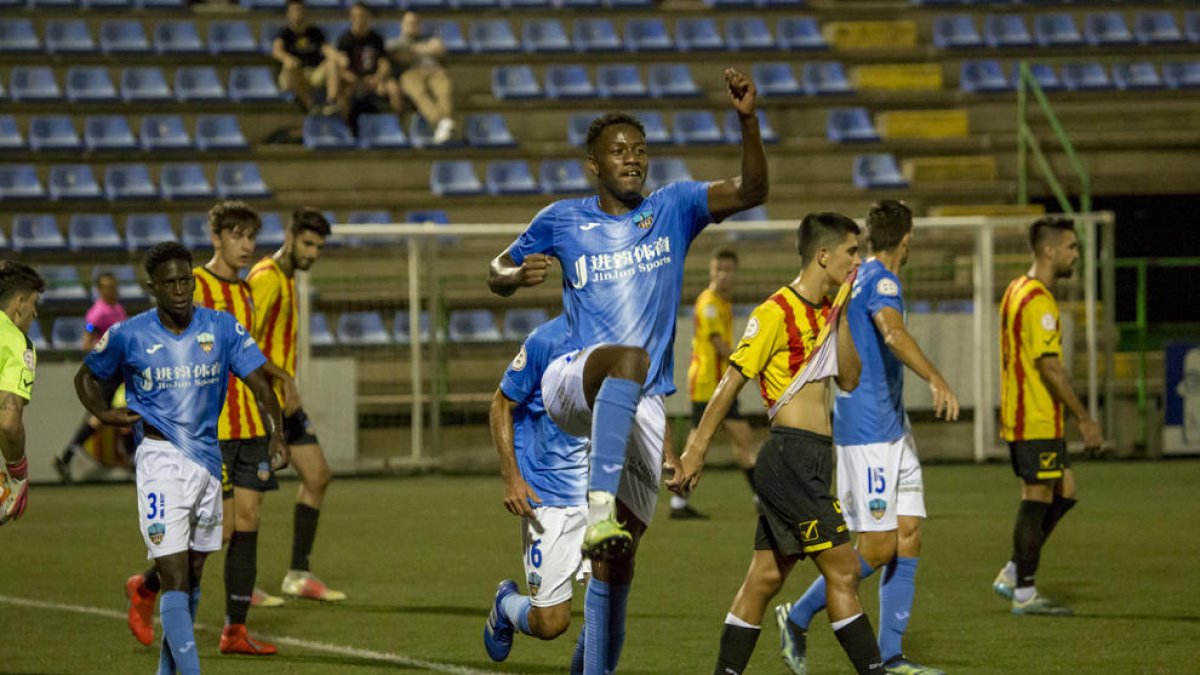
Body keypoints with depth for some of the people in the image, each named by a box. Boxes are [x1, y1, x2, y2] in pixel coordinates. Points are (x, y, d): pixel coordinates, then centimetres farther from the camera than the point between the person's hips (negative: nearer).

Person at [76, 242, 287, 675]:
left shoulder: (223, 328, 1)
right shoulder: (128, 336, -2)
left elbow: (260, 384, -2)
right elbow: (87, 378, 15)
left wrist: (276, 437, -17)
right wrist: (104, 414, -5)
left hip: (208, 459, 4)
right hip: (160, 457, -4)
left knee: (192, 575, 14)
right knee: (175, 579, -14)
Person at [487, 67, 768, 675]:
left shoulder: (674, 208, 7)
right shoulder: (562, 221, 6)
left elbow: (750, 191, -7)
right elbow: (497, 275, 16)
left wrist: (747, 120, -22)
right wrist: (520, 275, -8)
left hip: (642, 408, 2)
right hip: (572, 385, -2)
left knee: (615, 563, 1)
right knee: (628, 358, -40)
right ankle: (600, 507, -50)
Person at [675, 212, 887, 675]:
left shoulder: (825, 311, 15)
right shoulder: (778, 312, -11)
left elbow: (849, 380, 11)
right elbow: (732, 381, -11)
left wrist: (842, 315, 3)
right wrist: (696, 449, -11)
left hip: (811, 461, 9)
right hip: (792, 458, -9)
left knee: (766, 577, 10)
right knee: (843, 571, -9)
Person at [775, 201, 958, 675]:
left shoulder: (859, 278, 18)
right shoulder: (881, 279, -12)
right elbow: (892, 333, -31)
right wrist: (936, 379, -39)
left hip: (892, 429, 10)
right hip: (868, 433, -10)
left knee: (908, 539, 4)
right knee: (878, 547, -9)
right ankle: (798, 618, 6)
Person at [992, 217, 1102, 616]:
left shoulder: (1017, 291, 14)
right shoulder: (1038, 301, -18)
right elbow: (1050, 366, -21)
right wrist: (1084, 419, -18)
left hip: (1019, 417, 10)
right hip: (1037, 422, -10)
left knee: (1064, 493, 15)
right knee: (1038, 501, -3)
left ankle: (1012, 576, 17)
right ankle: (1024, 594, 3)